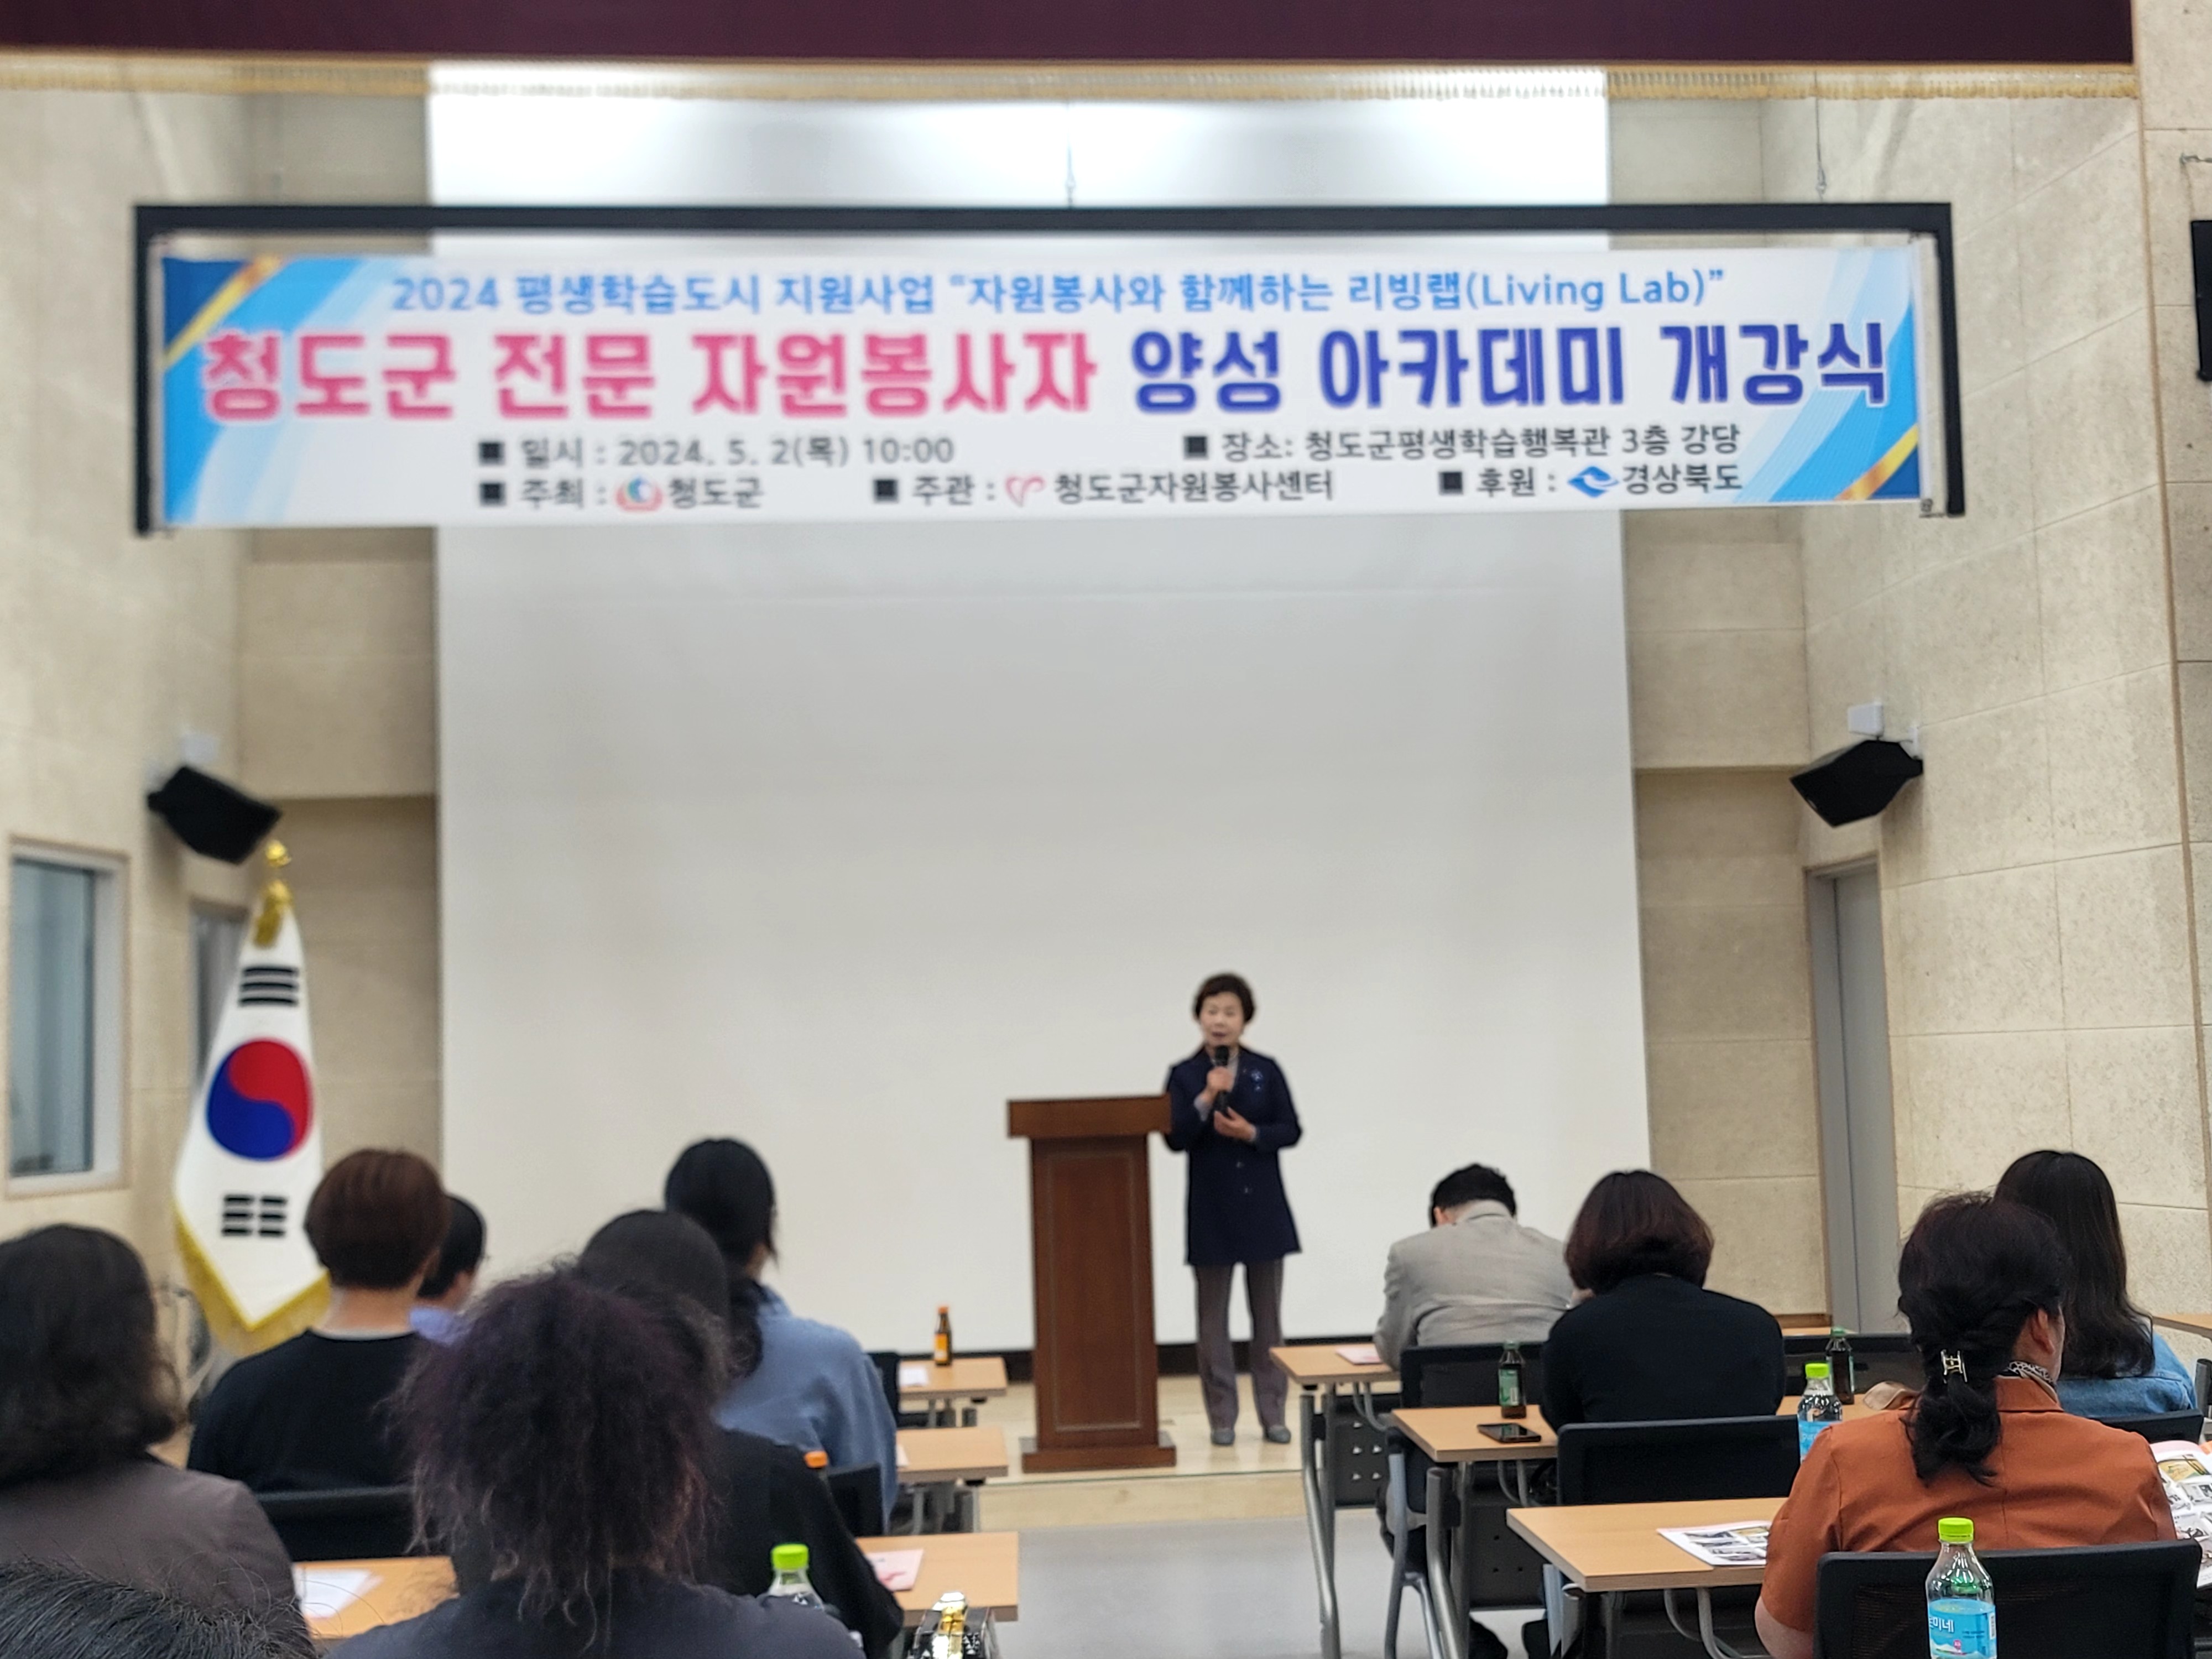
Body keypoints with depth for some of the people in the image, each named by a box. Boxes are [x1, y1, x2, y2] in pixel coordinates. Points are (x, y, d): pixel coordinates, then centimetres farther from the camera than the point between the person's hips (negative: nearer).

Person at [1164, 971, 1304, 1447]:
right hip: (1211, 1209, -1)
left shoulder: (1266, 1071, 1)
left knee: (1268, 1314, 7)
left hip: (1262, 1206, 1)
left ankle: (1272, 1412, 15)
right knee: (1213, 1317, 5)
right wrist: (1206, 1099, -21)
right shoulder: (1184, 1074, -2)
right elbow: (1175, 1138, -10)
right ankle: (1222, 1416, 13)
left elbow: (1291, 1130, 0)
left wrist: (1252, 1133, -17)